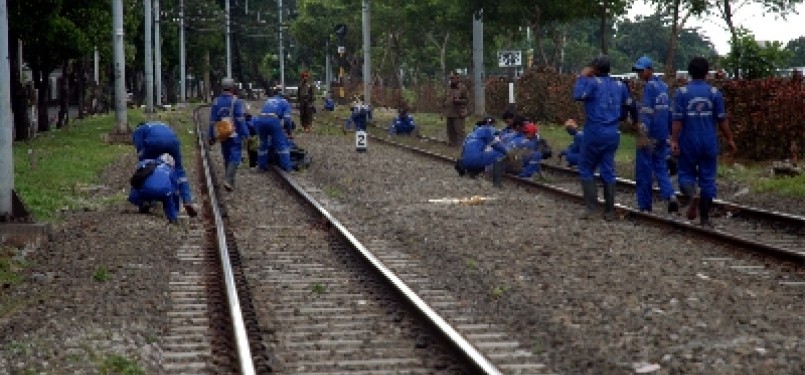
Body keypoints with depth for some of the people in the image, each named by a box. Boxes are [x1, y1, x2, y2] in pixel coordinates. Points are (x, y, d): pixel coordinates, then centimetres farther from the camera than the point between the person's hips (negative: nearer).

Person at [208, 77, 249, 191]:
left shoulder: (216, 102, 2)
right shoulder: (236, 101, -11)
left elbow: (212, 121, 5)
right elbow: (240, 120, -14)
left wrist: (210, 137, 12)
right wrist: (245, 134, -10)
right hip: (235, 135, -5)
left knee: (227, 158, 17)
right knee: (235, 157, -4)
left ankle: (230, 181, 24)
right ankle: (228, 179, -22)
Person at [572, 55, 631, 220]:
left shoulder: (593, 82, -11)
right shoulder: (619, 85, 7)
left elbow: (578, 95, -23)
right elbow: (627, 105, 14)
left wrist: (582, 77, -11)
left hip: (595, 133, -5)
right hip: (613, 134, 5)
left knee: (586, 169, 6)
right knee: (608, 171, 9)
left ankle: (591, 206, -4)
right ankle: (610, 211, 8)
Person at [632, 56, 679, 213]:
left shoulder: (649, 86, -13)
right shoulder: (664, 86, 13)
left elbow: (646, 112, -20)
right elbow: (669, 111, 17)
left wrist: (642, 135, -24)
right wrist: (669, 133, 24)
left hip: (650, 136, -8)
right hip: (663, 136, 8)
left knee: (644, 171, 2)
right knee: (661, 168, 12)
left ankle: (645, 206, 6)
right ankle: (670, 196, -9)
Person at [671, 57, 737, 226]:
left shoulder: (682, 92, -5)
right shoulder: (714, 93, -2)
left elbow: (677, 119, -9)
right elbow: (722, 119, 0)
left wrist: (674, 141, -6)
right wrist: (730, 139, 9)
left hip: (688, 142, -1)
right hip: (709, 143, 1)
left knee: (686, 174, 12)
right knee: (707, 179, 8)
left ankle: (690, 195, -21)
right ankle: (704, 217, 10)